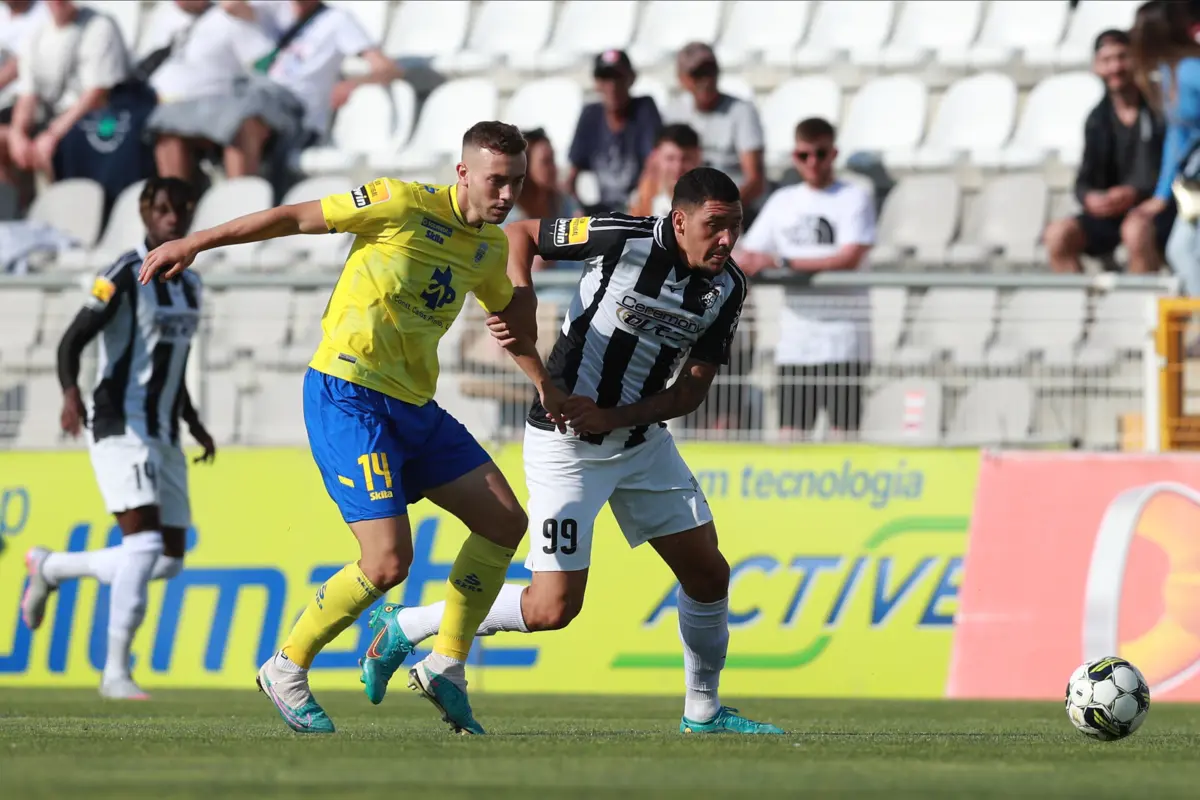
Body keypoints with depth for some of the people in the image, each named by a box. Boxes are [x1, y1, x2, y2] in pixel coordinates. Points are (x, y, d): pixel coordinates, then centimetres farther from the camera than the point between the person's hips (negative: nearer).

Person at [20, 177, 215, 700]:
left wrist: (192, 421, 20)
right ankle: (116, 672, -16)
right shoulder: (125, 276, -10)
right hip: (119, 428, -8)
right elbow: (71, 343, -16)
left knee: (169, 560, 7)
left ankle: (49, 568, 27)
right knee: (145, 543, -21)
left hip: (163, 436, 8)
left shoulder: (189, 284, 15)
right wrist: (70, 392, -34)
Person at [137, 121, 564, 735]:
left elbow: (508, 313, 32)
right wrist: (195, 243, -5)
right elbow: (297, 218, -6)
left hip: (413, 406, 8)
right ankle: (286, 671, 4)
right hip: (348, 397, -8)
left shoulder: (492, 246, 10)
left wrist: (543, 384, 21)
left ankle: (445, 668, 16)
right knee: (388, 561, -17)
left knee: (504, 523, 3)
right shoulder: (404, 205, -13)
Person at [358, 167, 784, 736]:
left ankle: (702, 712, 27)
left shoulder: (727, 288, -4)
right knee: (553, 608, -12)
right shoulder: (624, 239, -19)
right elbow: (520, 234, -4)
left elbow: (693, 390, -1)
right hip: (566, 441, -6)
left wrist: (611, 418, -16)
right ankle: (405, 627, 5)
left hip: (642, 441, 6)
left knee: (708, 574, 7)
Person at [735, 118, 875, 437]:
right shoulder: (782, 202, 16)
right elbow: (749, 256, 16)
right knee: (790, 432, 1)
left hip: (842, 337, -5)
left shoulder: (855, 198, 0)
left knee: (843, 429, -9)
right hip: (794, 339, 5)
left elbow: (849, 258, -13)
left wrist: (783, 263, -15)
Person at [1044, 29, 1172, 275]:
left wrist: (1136, 193, -22)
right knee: (1059, 233, -20)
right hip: (1113, 211, 5)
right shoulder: (1098, 119, 11)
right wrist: (1089, 198, -14)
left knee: (1136, 228, -39)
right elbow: (1084, 182, 11)